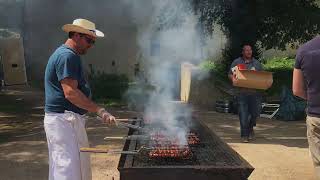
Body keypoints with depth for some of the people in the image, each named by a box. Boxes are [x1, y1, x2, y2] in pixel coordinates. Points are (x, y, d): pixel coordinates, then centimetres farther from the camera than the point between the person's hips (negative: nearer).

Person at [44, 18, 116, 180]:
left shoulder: (69, 55, 18)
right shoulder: (67, 56, -16)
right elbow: (70, 93, -25)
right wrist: (100, 111, -26)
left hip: (70, 119, 11)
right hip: (62, 120, -11)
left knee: (80, 165, 15)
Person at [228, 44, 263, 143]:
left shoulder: (257, 63, 14)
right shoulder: (236, 62, 8)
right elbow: (230, 75, 6)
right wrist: (233, 78, -16)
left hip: (254, 92, 3)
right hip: (242, 92, -2)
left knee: (255, 112, 7)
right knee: (243, 115, -4)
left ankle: (250, 128, 36)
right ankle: (244, 135, 5)